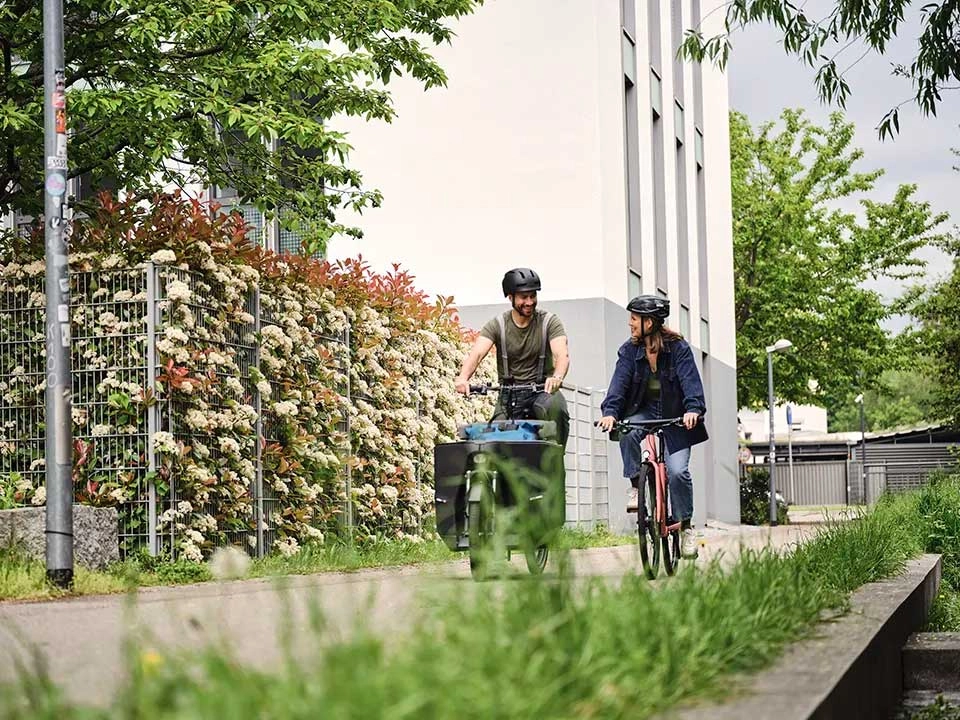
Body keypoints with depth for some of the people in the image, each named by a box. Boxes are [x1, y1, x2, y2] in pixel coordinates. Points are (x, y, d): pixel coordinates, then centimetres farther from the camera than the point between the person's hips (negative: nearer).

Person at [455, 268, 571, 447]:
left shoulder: (549, 321, -3)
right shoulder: (497, 325, 0)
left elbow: (562, 354, -20)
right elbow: (476, 353, -16)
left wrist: (557, 377, -44)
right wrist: (463, 377, -38)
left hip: (542, 391, -1)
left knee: (555, 406, -34)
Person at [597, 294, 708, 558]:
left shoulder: (678, 347, -11)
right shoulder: (629, 351, -3)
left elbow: (690, 380, -20)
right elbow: (619, 382, -14)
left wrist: (693, 409, -38)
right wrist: (610, 412, -31)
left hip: (675, 419, -3)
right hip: (644, 412, 3)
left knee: (677, 471, -16)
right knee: (627, 433, -32)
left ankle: (686, 526, 1)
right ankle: (636, 486, -13)